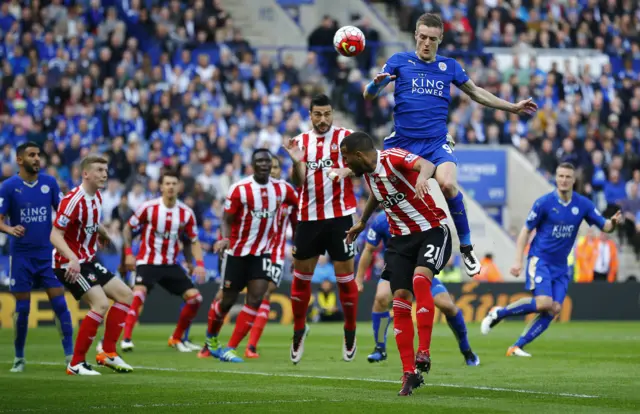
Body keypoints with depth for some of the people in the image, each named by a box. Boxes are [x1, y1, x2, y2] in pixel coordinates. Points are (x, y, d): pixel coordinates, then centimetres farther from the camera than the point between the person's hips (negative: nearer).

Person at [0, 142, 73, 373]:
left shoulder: (49, 182, 3)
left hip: (47, 253, 2)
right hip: (21, 256, -2)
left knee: (59, 303, -6)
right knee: (22, 308, 2)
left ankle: (70, 355, -3)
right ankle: (19, 358, 15)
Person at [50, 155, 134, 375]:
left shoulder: (96, 197, 6)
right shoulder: (73, 200, -22)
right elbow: (55, 236, -26)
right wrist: (72, 259, -39)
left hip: (88, 261, 10)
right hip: (70, 264, -10)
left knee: (125, 295, 7)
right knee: (101, 303, -22)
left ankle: (108, 353, 11)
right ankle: (76, 363, -14)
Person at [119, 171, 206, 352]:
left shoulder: (186, 213, -2)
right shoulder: (148, 207, -11)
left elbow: (194, 241, 8)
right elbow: (128, 228, 2)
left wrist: (199, 264, -7)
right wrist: (128, 253, -9)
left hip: (170, 265, 4)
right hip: (148, 262, -4)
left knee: (195, 298, -4)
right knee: (139, 295, -29)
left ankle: (176, 338, 13)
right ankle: (126, 339, -29)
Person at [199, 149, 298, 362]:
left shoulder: (282, 189, -2)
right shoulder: (240, 189, -14)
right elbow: (227, 219, -12)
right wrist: (224, 238, -32)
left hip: (262, 252, 3)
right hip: (237, 252, -3)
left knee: (255, 299, -12)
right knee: (227, 300, 4)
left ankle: (230, 348, -7)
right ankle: (211, 340, 31)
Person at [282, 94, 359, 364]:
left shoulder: (344, 137, -1)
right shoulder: (301, 142, 8)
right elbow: (299, 182, 2)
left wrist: (343, 171, -31)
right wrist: (296, 162, -18)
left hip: (340, 215, -3)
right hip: (308, 217, 3)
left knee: (345, 275, -2)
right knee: (301, 274, 7)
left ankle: (350, 332, 11)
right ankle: (299, 329, 21)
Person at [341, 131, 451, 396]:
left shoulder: (393, 158, -19)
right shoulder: (367, 173, 5)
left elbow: (426, 165, -40)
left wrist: (423, 176, -63)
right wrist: (362, 222, 43)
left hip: (432, 231, -7)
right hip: (401, 238, 7)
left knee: (420, 280, -31)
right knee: (400, 300, -4)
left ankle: (424, 352, -25)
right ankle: (410, 373, -1)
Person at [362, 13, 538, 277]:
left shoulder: (449, 66, 10)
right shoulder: (399, 61, 3)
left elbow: (476, 92, 24)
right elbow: (369, 96, -1)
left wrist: (513, 107, 23)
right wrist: (376, 83, -24)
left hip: (436, 142, 0)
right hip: (402, 142, 0)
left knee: (448, 184, -26)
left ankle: (466, 246, -14)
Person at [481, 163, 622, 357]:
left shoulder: (583, 204, 1)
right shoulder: (544, 202, -9)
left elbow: (604, 226, 4)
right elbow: (526, 230, -3)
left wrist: (613, 223, -21)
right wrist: (518, 261, -10)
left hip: (560, 266, 5)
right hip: (540, 259, -5)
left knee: (554, 309, -8)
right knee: (544, 303, -23)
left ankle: (517, 347, -1)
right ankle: (498, 313, -4)